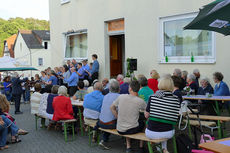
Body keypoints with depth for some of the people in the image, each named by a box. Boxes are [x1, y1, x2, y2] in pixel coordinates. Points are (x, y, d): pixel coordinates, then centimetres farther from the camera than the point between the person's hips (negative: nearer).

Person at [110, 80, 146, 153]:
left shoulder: (121, 97, -8)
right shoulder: (140, 101, -13)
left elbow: (112, 108, 5)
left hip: (119, 130, 2)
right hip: (132, 130, -2)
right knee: (142, 123, 30)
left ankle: (128, 146, 30)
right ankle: (141, 147, 38)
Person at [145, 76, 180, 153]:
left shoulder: (152, 97, -10)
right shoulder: (175, 99, -7)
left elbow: (146, 115, -3)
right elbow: (175, 117, 2)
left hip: (151, 133, -1)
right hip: (168, 133, 2)